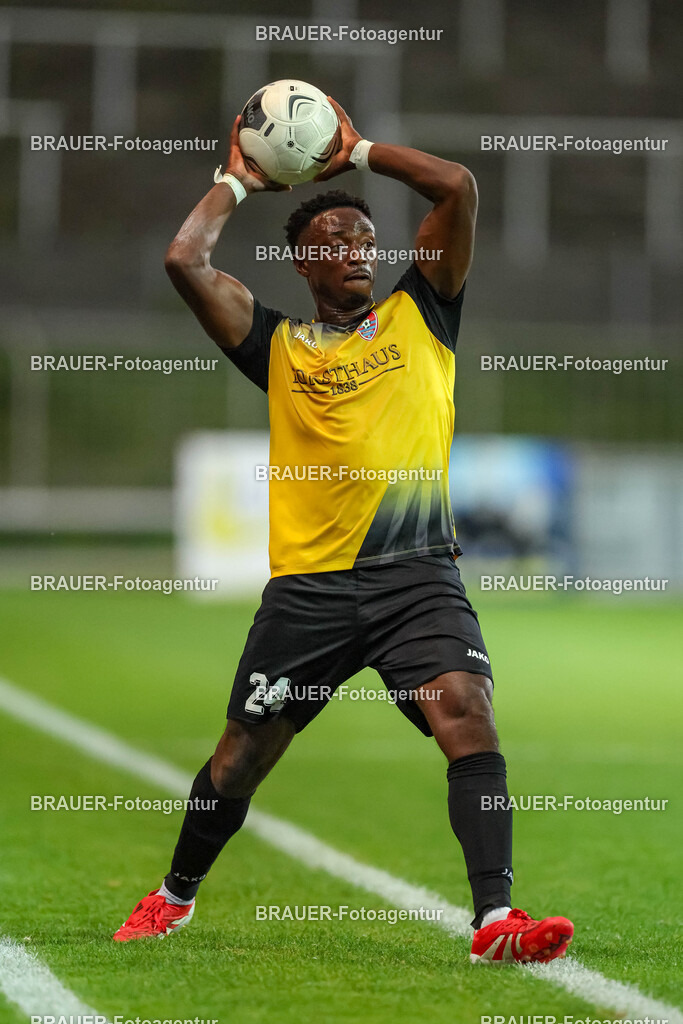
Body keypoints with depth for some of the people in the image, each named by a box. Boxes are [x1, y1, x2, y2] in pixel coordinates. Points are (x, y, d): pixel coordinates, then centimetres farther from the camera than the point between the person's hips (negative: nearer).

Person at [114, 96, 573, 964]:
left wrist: (356, 152, 12)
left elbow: (458, 190, 3)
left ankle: (495, 920, -28)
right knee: (242, 754, 8)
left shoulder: (419, 314, 13)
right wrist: (238, 183, 15)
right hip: (309, 582, 1)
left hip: (417, 570, 0)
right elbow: (183, 259, 0)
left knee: (467, 712, -22)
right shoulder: (280, 345, 11)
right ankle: (175, 896, 32)